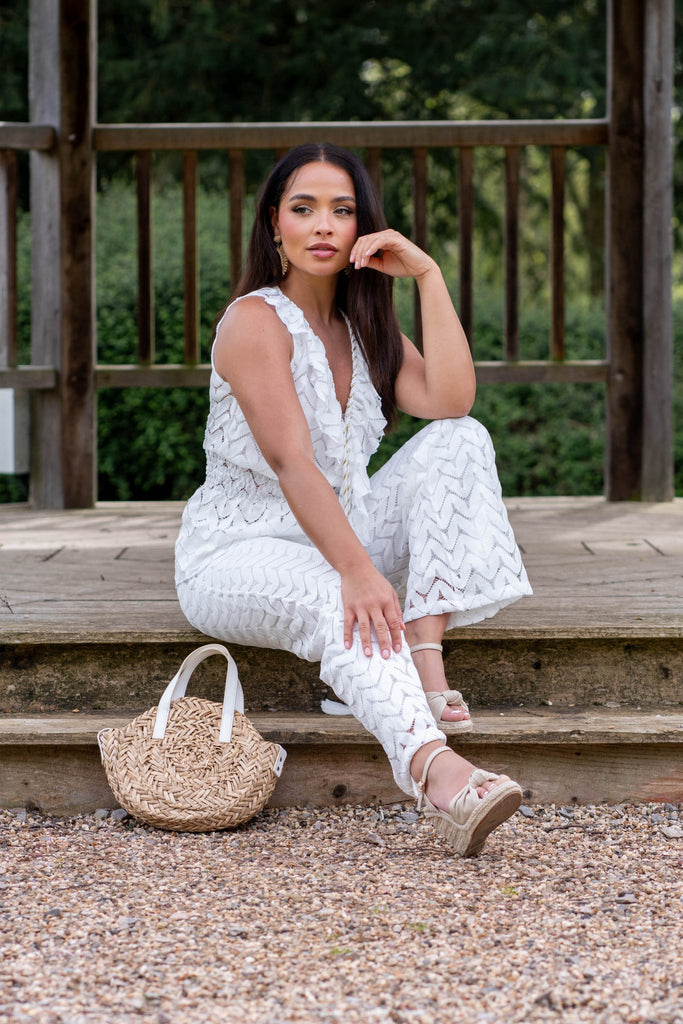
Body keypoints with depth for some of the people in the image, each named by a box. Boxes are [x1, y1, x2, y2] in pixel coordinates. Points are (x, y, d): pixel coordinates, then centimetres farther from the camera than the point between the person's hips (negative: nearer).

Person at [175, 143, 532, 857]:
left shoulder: (363, 325, 10)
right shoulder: (255, 322, -13)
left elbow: (451, 401, -9)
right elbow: (291, 461, -27)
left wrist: (427, 274, -11)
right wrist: (357, 570, -39)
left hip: (339, 535, 7)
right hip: (239, 551, -7)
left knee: (460, 443, -13)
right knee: (332, 598, -39)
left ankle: (424, 662, -27)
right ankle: (434, 769, -64)